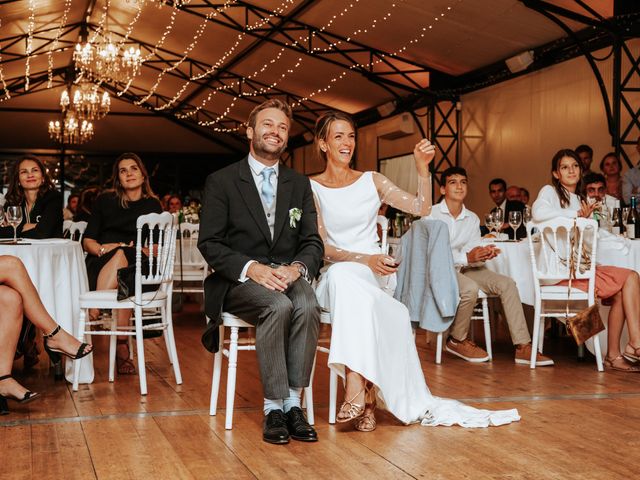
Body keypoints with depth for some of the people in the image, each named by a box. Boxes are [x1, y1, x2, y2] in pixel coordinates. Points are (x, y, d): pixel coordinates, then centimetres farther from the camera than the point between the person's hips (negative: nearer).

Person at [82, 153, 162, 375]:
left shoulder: (152, 205, 17)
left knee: (122, 257, -38)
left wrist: (126, 250, -13)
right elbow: (87, 241, 12)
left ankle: (91, 316, -39)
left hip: (136, 265, 0)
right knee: (123, 281, -37)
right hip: (100, 265, 0)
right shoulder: (105, 201, 18)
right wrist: (103, 249, -12)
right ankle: (121, 346, -41)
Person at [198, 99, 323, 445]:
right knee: (279, 306, -35)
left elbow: (313, 243, 9)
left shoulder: (300, 185, 14)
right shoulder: (221, 181, 3)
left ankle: (292, 401, -25)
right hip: (239, 281, -3)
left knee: (308, 306, -32)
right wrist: (251, 267, -21)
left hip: (288, 275, 3)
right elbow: (209, 243, -4)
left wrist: (297, 267, -15)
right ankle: (273, 407, -25)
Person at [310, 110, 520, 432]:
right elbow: (321, 247, -4)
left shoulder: (371, 181, 14)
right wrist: (365, 259, -18)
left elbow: (422, 208, 5)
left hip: (372, 278, 1)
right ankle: (366, 395, -39)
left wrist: (422, 168, -8)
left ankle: (357, 387, -39)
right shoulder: (311, 188, 6)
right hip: (332, 279, -1)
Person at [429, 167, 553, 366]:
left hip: (463, 269, 7)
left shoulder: (472, 219, 11)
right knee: (470, 288, -35)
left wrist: (483, 255, -21)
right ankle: (457, 340, -9)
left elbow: (473, 253, 4)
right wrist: (466, 258, -28)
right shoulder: (432, 214, -8)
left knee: (507, 284, -11)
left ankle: (522, 347, -14)